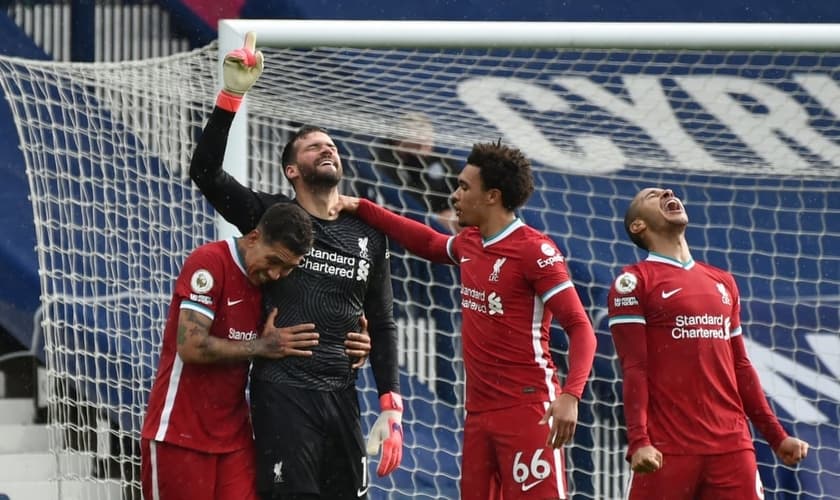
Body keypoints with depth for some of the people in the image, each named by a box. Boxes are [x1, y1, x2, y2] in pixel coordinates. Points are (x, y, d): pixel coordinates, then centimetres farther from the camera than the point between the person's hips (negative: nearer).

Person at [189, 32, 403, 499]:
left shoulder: (368, 235, 12)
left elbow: (382, 325, 14)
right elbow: (205, 171, -10)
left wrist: (392, 409, 6)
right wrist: (232, 95, -17)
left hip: (342, 394, 4)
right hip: (283, 392, -4)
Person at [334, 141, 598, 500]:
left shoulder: (535, 250, -12)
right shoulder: (468, 243, 13)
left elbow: (580, 328, -15)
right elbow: (428, 244, 37)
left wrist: (570, 396, -29)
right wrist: (360, 208, 34)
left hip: (527, 409, -8)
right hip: (479, 411, 8)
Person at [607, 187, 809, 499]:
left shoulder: (723, 283, 19)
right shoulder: (635, 282, 1)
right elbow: (634, 369, -8)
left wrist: (776, 436, 17)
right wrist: (638, 441, -19)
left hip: (732, 444, 5)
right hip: (668, 448, -5)